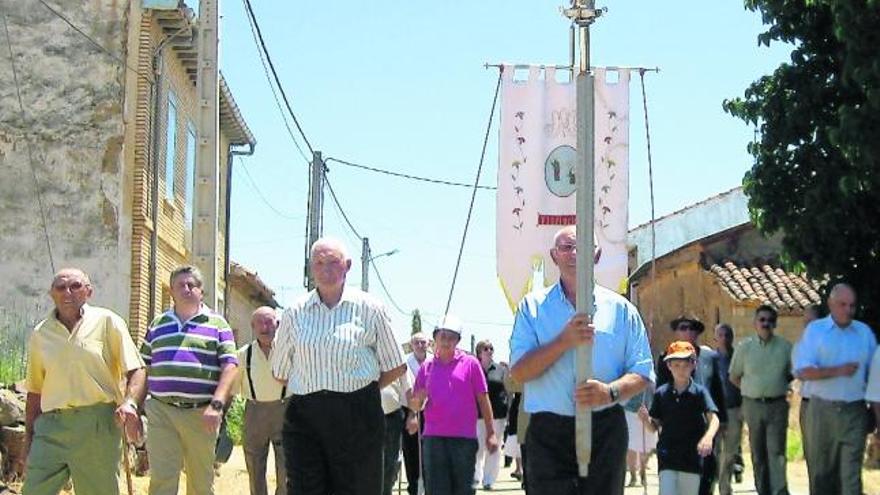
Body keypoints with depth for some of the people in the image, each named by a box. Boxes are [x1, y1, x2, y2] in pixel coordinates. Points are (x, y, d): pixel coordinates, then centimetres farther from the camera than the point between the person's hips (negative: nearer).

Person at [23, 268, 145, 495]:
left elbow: (135, 370, -1)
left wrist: (129, 403, -19)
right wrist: (29, 436, 16)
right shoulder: (40, 334, 13)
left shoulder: (107, 322, 4)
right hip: (51, 425, 3)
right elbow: (35, 392, 19)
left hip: (97, 424, -3)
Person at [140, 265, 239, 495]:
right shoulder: (157, 324, 16)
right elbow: (144, 368, 18)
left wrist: (217, 404, -15)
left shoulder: (217, 324, 7)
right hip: (161, 412, 1)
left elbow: (230, 366, -2)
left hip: (200, 414, -1)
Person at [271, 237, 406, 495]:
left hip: (357, 415, -1)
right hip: (304, 415, 2)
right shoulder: (294, 314, 9)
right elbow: (280, 372, 18)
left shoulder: (369, 309, 4)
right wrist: (311, 388, 10)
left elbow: (395, 367, 8)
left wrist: (358, 390, 6)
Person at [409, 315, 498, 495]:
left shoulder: (470, 364, 3)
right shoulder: (427, 367, 9)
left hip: (465, 438, -2)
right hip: (433, 438, 2)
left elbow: (483, 399, 4)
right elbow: (415, 405, 14)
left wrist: (490, 433, 0)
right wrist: (418, 401, -10)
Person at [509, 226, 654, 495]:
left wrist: (611, 391, -16)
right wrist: (565, 341, -16)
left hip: (605, 431, 1)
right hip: (549, 431, -1)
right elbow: (518, 371, -3)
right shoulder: (533, 306, 8)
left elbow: (642, 373, 5)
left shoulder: (620, 308, 9)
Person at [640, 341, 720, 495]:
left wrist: (708, 437, -36)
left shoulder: (699, 392, -4)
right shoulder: (661, 393, 1)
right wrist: (646, 418, -15)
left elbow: (714, 419, -16)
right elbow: (654, 427, 8)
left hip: (692, 456, 0)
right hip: (667, 457, 0)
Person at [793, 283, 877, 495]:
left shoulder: (865, 332, 9)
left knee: (851, 472, -5)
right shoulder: (815, 330, 2)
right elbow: (803, 371, -8)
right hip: (822, 411, -1)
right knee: (821, 471, 8)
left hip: (854, 412, 1)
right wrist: (838, 371, -18)